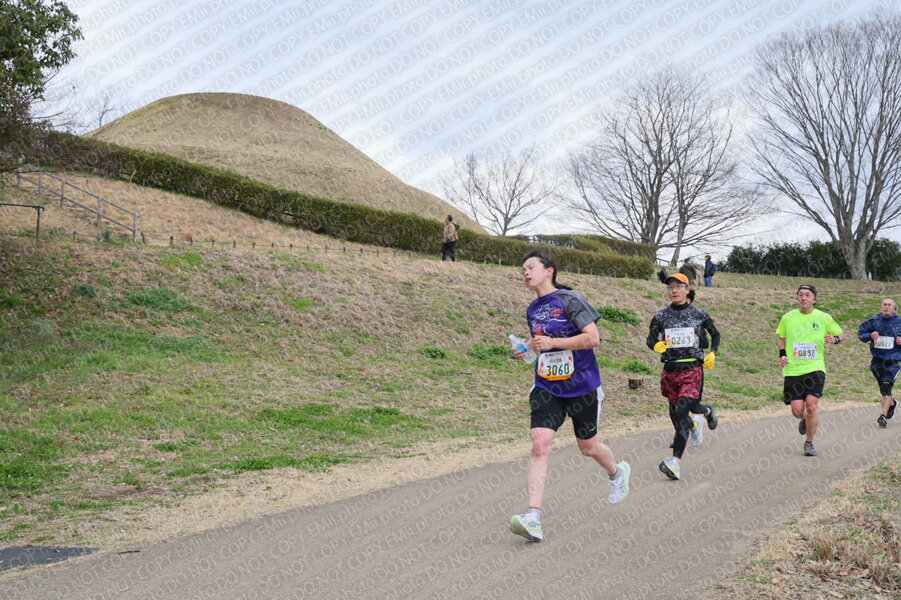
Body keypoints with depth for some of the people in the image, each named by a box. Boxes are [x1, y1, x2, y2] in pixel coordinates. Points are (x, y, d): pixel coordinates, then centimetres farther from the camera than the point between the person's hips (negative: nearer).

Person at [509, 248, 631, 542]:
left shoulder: (570, 300, -12)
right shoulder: (533, 310, 9)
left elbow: (593, 338, -18)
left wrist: (552, 342, -23)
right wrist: (528, 348, 4)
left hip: (581, 387, -4)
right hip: (546, 388, 5)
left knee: (588, 447, 13)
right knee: (539, 445, -14)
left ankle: (617, 472, 49)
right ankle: (533, 519, -21)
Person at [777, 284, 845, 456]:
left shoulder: (823, 318, 1)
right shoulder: (787, 318, 4)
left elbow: (841, 334, 14)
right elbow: (781, 337, 21)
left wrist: (835, 339, -10)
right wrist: (782, 355, 5)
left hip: (815, 368, -1)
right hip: (792, 370, 1)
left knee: (811, 404, -16)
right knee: (797, 410, -5)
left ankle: (809, 442, 5)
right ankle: (805, 420, 35)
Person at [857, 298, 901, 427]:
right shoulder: (874, 321, 3)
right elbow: (860, 332, 11)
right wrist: (870, 336, -8)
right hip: (877, 359, 3)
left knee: (886, 387, -14)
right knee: (883, 388, 12)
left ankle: (884, 415, -13)